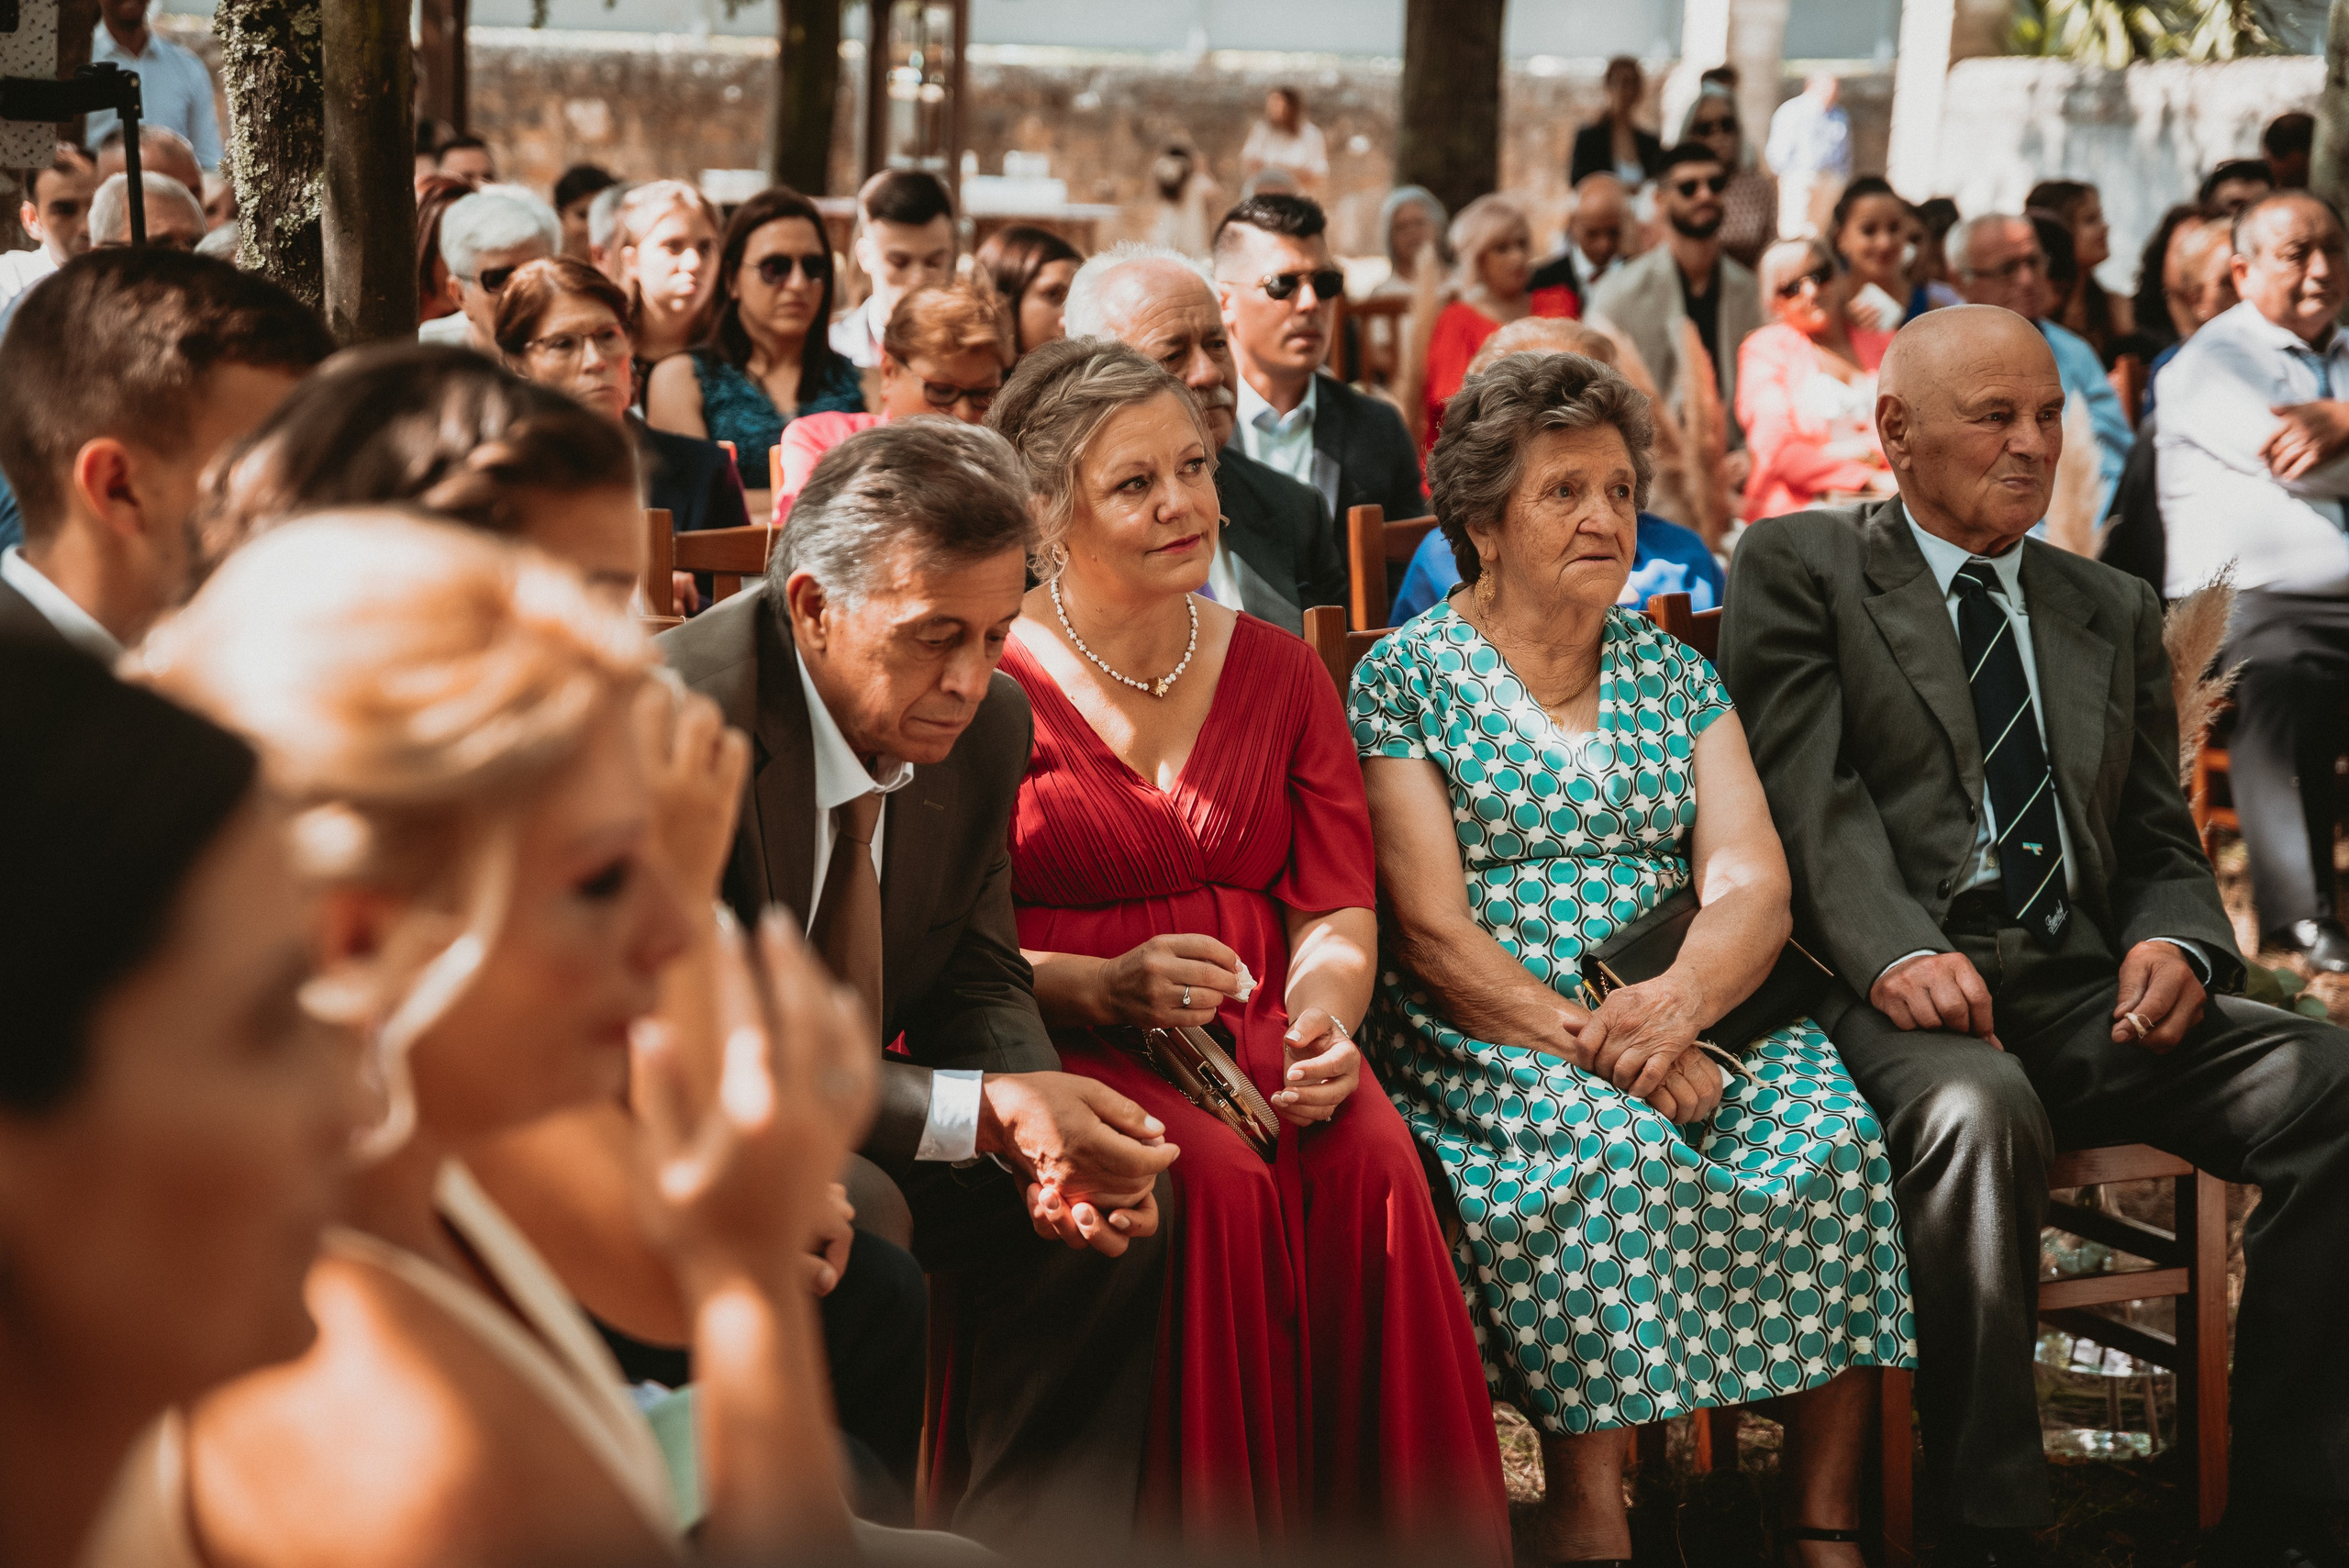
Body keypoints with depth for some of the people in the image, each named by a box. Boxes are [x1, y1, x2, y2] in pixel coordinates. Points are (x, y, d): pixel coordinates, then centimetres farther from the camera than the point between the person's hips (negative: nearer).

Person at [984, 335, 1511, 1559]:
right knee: (1219, 1178, -33)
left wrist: (1324, 1017, -13)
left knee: (1373, 1161, -28)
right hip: (1066, 1041, -3)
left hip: (1259, 1030, 4)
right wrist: (1103, 989, -22)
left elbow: (1337, 909, 9)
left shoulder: (1276, 672, 14)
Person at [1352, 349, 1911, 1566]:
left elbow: (1752, 883, 4)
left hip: (1683, 1021, 4)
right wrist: (1585, 1044, -20)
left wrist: (1676, 1003, -18)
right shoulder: (1407, 676, 4)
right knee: (1615, 1145, -36)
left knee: (1842, 1125, -26)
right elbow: (1433, 929, -6)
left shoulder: (1672, 675, 17)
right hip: (1487, 1039, -4)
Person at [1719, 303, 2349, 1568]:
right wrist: (1895, 951, -23)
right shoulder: (1799, 570, 10)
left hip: (2088, 994, 5)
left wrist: (2176, 943, -4)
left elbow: (2162, 846, 21)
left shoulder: (2114, 612, 25)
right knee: (1978, 1110, -39)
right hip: (1913, 995, -5)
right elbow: (1814, 798, -5)